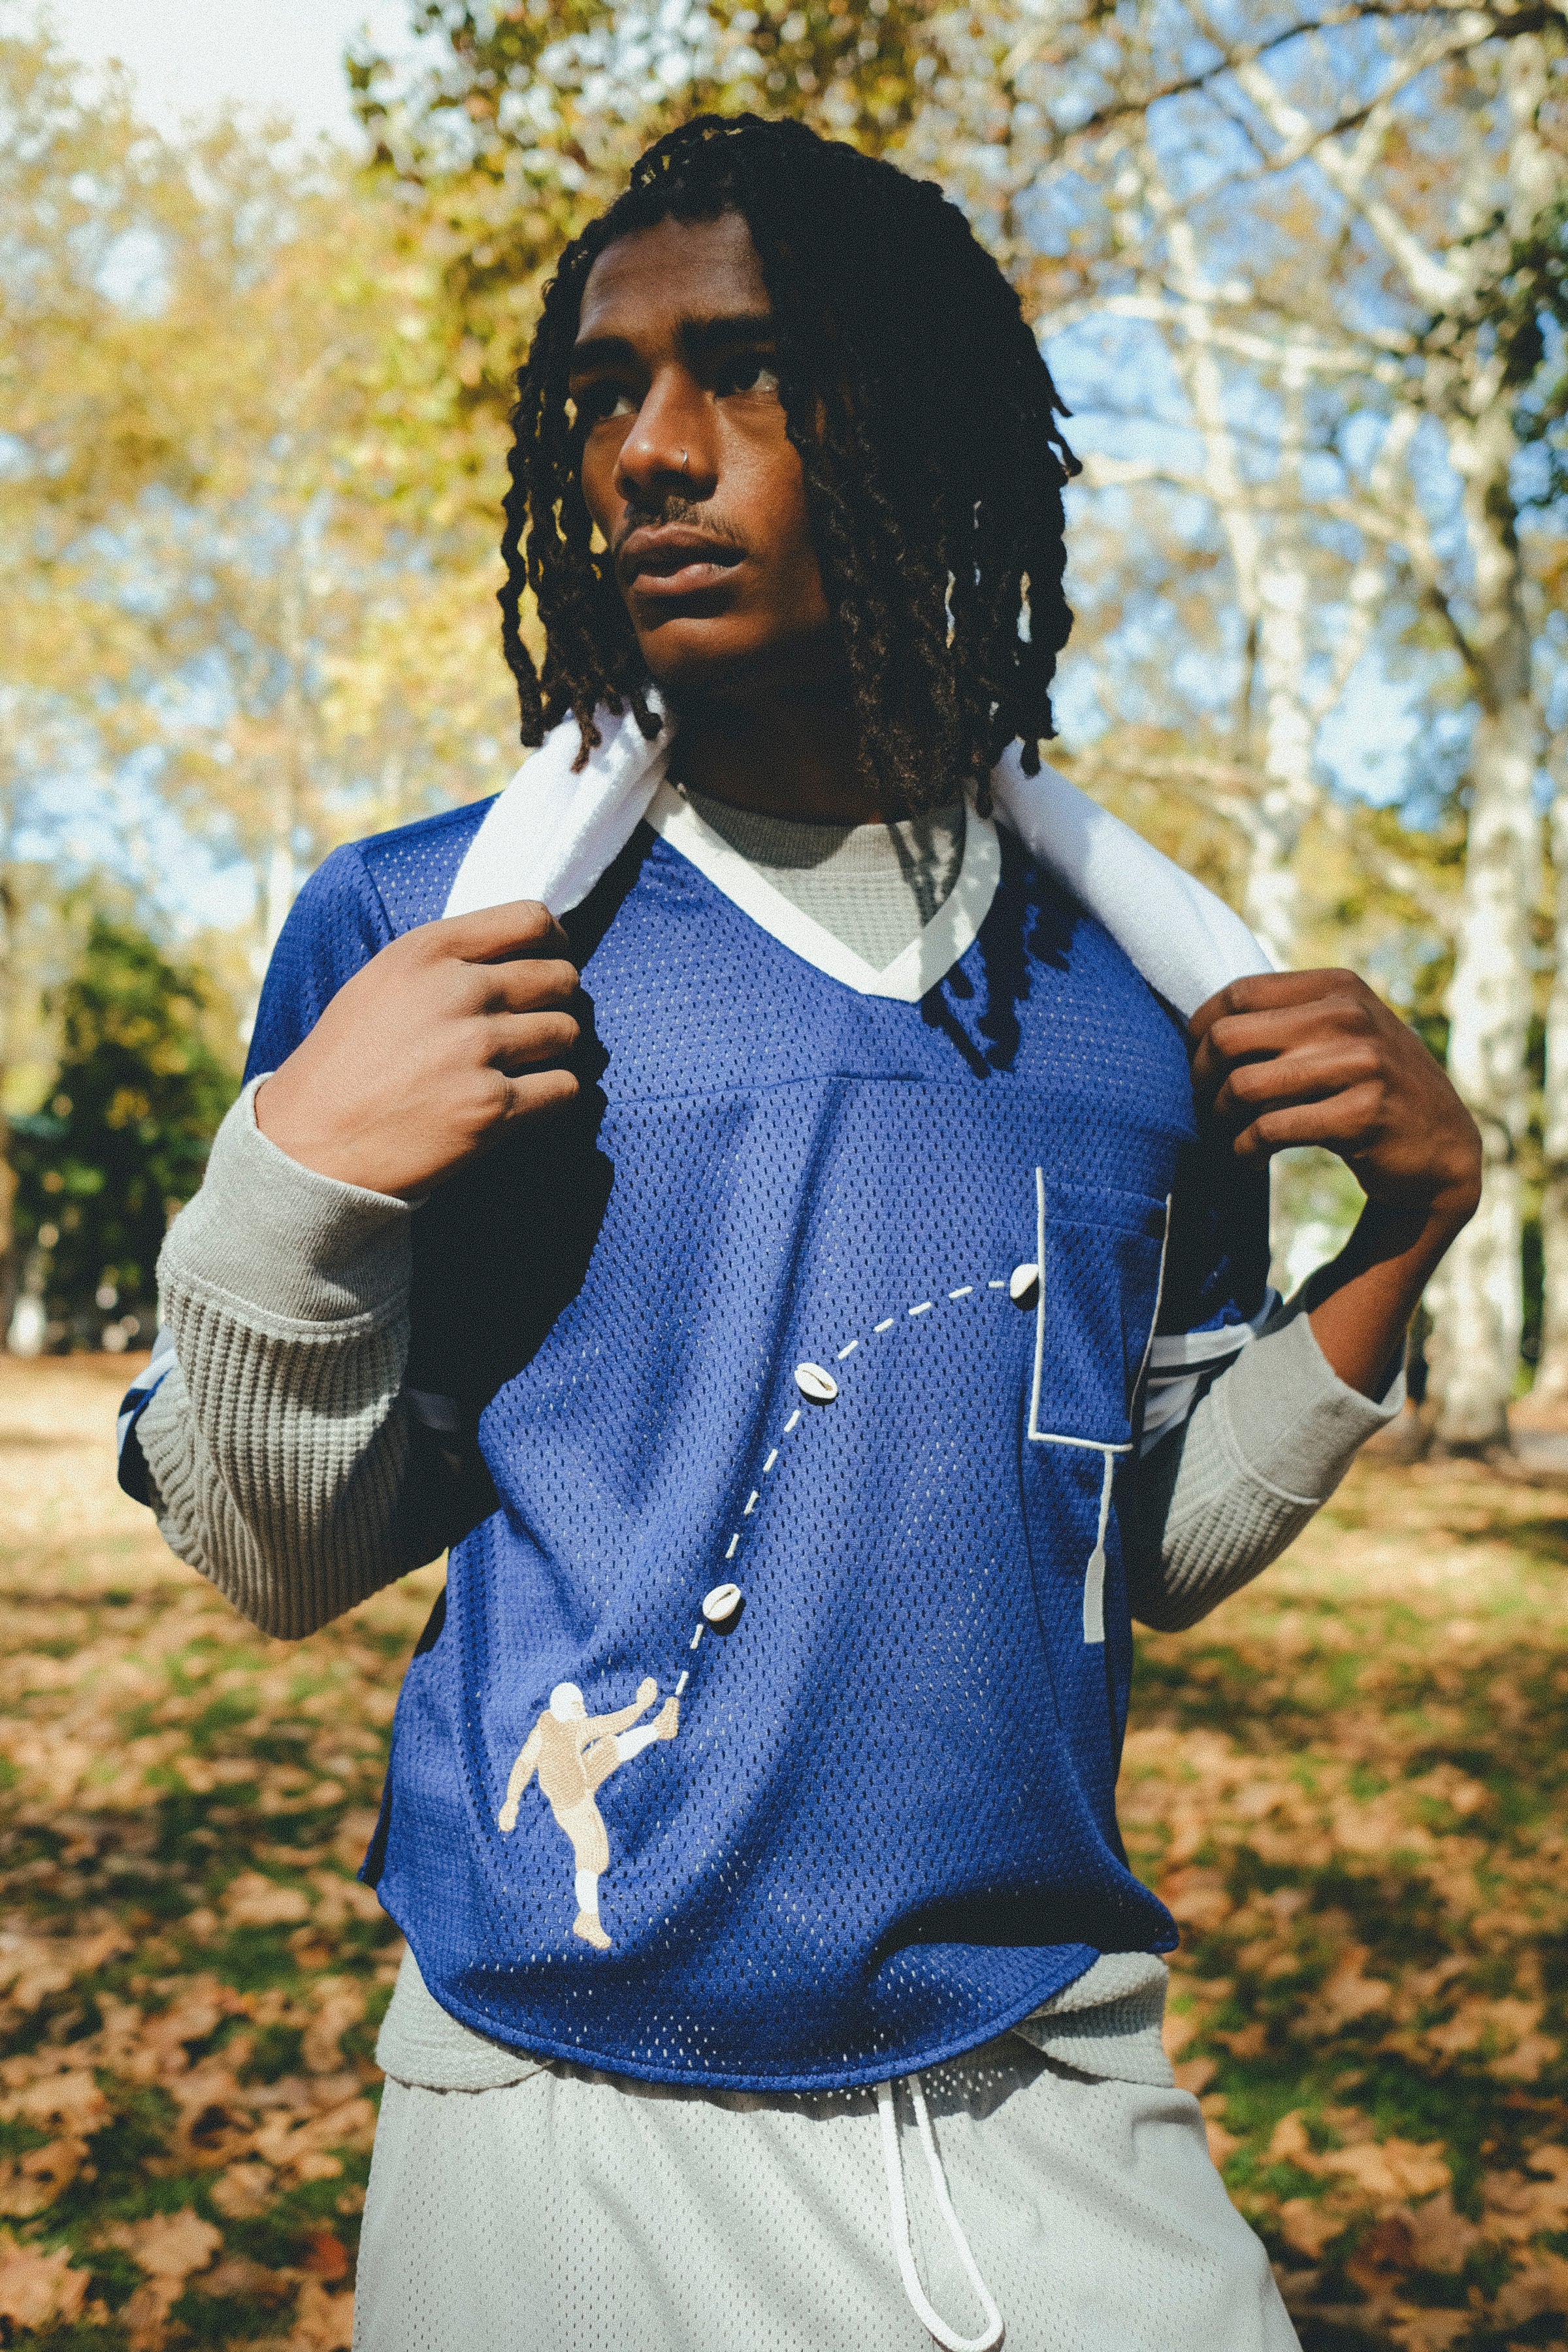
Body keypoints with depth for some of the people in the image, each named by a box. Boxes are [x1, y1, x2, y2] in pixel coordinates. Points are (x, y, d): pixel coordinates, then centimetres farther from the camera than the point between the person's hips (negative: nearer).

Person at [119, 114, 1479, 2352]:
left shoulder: (1153, 977, 2)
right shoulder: (421, 939, -7)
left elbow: (1149, 1548, 10)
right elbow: (285, 1560, -2)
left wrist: (1404, 1237, -2)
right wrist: (297, 1177, -17)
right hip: (566, 2119, -1)